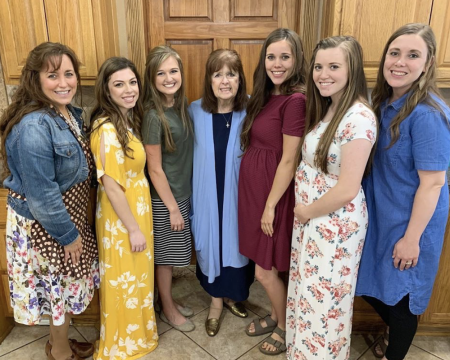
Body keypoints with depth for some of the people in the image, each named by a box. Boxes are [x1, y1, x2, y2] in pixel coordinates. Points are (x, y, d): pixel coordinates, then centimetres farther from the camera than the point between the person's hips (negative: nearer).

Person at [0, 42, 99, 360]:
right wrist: (68, 234, -16)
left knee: (66, 284, 23)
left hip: (69, 216, 8)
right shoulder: (34, 127, -27)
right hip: (44, 225, -8)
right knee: (60, 285, 12)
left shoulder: (71, 114, 1)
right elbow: (41, 194, -25)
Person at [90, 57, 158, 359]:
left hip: (136, 210, 9)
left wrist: (138, 223, 10)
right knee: (123, 280, 11)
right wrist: (133, 229, -18)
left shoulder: (128, 120, 4)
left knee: (136, 276, 24)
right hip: (121, 219, -9)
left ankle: (136, 332, 47)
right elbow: (111, 186, -24)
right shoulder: (107, 129, -24)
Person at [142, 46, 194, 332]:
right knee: (165, 255, 11)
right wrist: (172, 207, -14)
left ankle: (171, 302, 41)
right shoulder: (153, 116, -22)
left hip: (183, 191, 7)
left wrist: (182, 200, 9)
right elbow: (155, 169, -18)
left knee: (172, 254, 21)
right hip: (164, 198, -7)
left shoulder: (182, 105, 0)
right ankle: (168, 310, 32)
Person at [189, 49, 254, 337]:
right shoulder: (196, 111, -5)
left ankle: (232, 295, 43)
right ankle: (217, 301, 38)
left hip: (239, 193, -1)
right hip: (208, 193, 1)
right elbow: (191, 151, 6)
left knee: (237, 244, 14)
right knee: (211, 245, 13)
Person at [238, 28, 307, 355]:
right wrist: (259, 201, 8)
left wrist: (271, 205, -15)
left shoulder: (295, 100, -19)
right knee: (266, 267, 20)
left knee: (265, 271, 6)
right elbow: (258, 145, 8)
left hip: (273, 194, -8)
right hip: (253, 190, 8)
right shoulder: (267, 95, 8)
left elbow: (289, 160, -19)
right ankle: (277, 316, 42)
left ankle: (286, 328, 31)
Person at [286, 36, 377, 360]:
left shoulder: (358, 118, -23)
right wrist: (304, 212, 2)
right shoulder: (328, 108, 6)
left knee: (325, 300, 11)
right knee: (308, 293, 23)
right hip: (312, 219, 9)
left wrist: (307, 212, -11)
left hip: (335, 225, -8)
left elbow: (347, 190, -25)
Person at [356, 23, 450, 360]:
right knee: (373, 286, 21)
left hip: (408, 223, -7)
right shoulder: (384, 102, 1)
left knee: (399, 294, 13)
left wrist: (412, 238, -17)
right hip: (380, 215, 7)